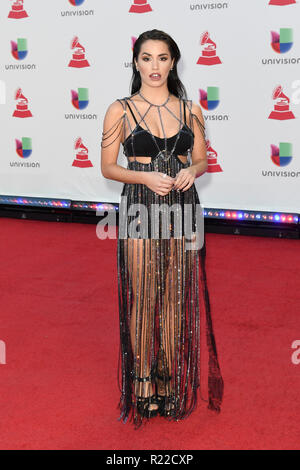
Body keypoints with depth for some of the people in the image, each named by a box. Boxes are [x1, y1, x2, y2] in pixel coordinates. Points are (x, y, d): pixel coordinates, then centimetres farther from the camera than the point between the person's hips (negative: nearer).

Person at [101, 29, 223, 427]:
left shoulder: (190, 110, 8)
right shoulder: (120, 111, 1)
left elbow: (202, 159, 15)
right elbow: (107, 167, 2)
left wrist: (191, 171, -8)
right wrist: (146, 177, -14)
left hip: (182, 208, 3)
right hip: (141, 211, -2)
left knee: (180, 296, 6)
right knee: (143, 296, 1)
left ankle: (176, 381, 21)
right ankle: (144, 388, 15)